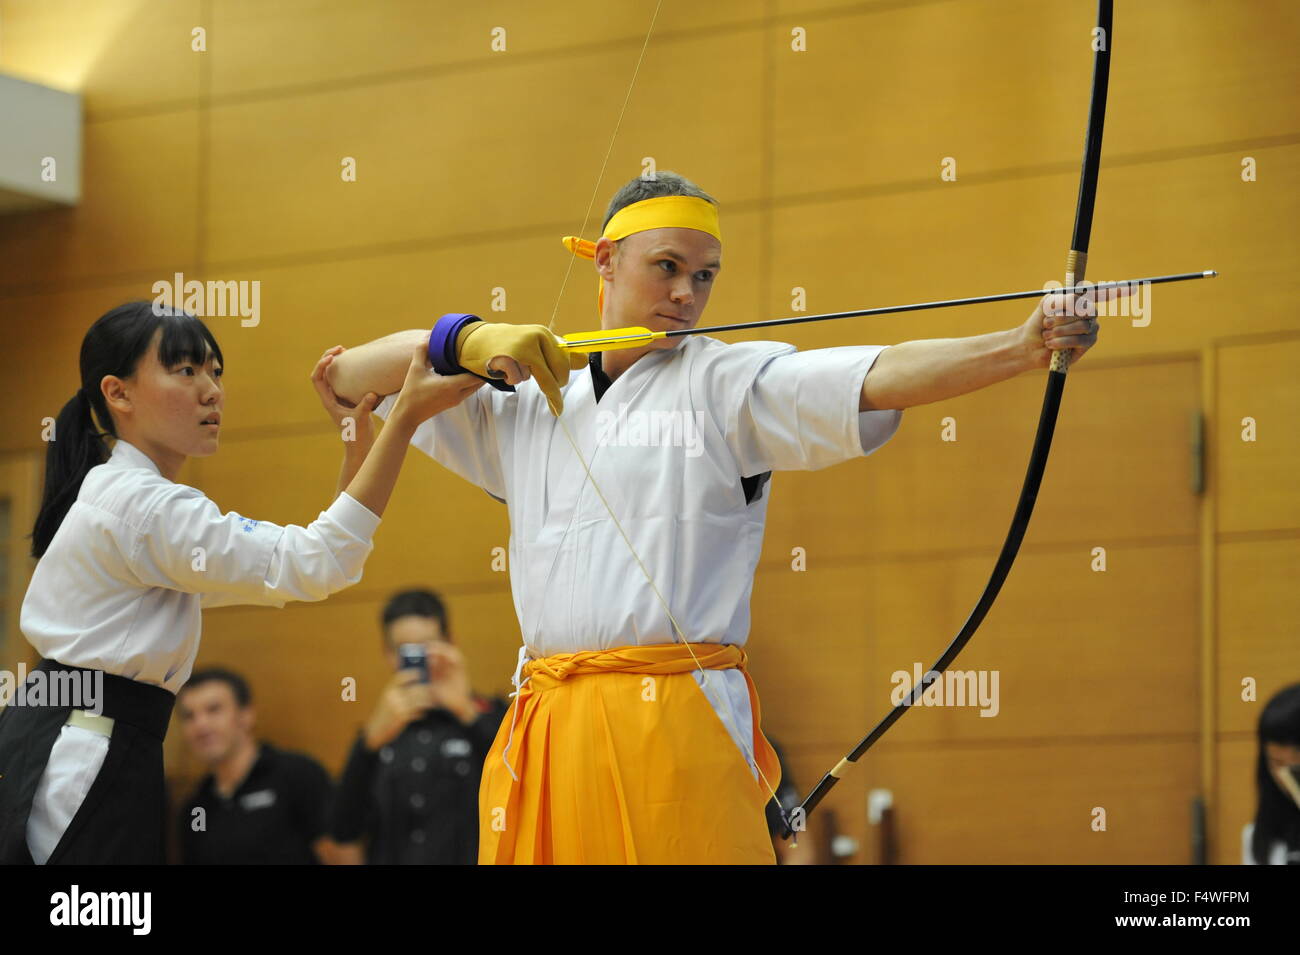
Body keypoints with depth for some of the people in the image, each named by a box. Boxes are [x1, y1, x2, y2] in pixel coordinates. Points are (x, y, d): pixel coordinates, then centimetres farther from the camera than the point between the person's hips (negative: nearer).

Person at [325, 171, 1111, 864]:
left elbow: (880, 378, -12)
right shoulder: (524, 399, 17)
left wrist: (1025, 347, -28)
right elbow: (346, 376, 20)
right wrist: (473, 341, 4)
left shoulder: (728, 383, 3)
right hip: (544, 730, 4)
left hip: (677, 722, -4)